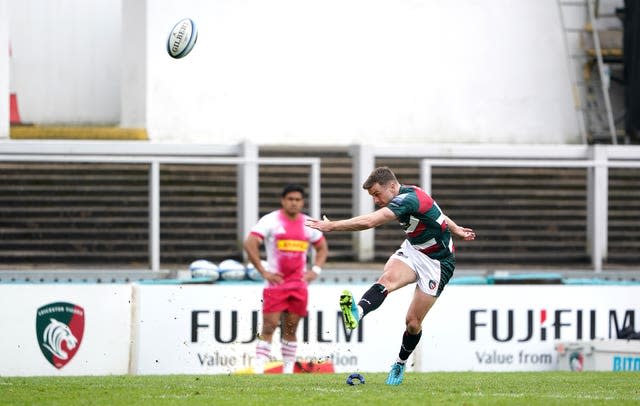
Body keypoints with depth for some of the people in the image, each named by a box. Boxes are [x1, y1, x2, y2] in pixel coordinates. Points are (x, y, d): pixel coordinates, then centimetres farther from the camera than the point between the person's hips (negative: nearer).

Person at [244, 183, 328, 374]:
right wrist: (263, 271, -14)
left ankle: (288, 371, 12)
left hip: (299, 284, 4)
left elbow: (322, 248, 23)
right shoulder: (271, 221, -5)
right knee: (269, 326, -10)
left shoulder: (308, 224, 10)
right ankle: (258, 370, -12)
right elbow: (249, 244, -12)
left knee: (291, 329, 7)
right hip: (275, 282, -4)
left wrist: (315, 270, 8)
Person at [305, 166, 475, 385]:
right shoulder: (408, 195, 0)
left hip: (438, 263, -7)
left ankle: (400, 364, 23)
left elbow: (369, 222, -38)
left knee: (413, 323, -2)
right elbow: (434, 212, 19)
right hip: (413, 251, 7)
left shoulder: (407, 199, -29)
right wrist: (455, 230, 35)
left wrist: (330, 226, -35)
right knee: (387, 279, -27)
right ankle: (357, 312, -53)